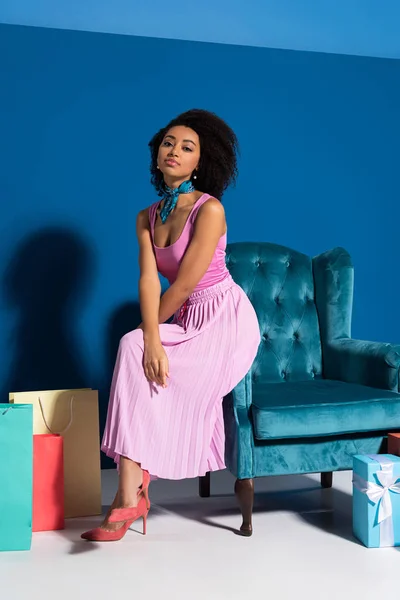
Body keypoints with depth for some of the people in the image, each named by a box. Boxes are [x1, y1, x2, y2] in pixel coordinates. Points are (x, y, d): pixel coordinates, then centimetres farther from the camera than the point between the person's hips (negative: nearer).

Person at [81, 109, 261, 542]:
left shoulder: (209, 209, -15)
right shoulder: (146, 217, 6)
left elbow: (183, 285, -18)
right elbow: (148, 280, -7)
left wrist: (147, 334, -8)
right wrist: (151, 339, -23)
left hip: (225, 319, -6)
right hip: (188, 321, 6)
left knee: (132, 349, -22)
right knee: (134, 346, -20)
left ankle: (130, 495, -16)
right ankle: (131, 494, -15)